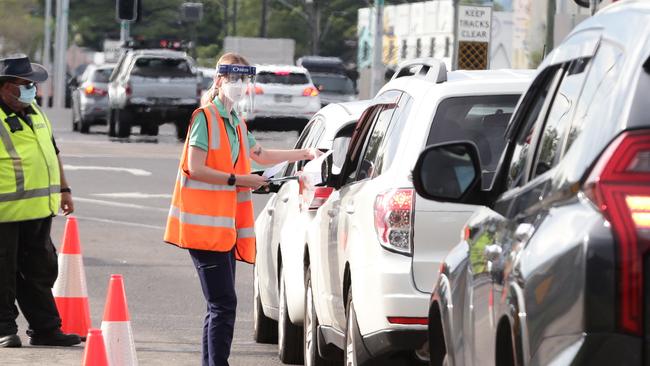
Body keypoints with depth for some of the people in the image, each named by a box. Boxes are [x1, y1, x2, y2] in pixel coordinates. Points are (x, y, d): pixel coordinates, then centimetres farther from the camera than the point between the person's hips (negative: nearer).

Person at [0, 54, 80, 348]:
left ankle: (45, 329, 19)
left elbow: (52, 152, 25)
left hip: (38, 211, 8)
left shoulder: (33, 112, 15)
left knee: (40, 272, 12)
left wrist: (63, 189, 24)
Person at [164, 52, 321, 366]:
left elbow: (260, 155, 37)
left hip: (226, 225, 9)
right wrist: (238, 180, -12)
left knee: (220, 305, 6)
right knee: (223, 304, -16)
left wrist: (306, 154, 35)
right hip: (205, 222, -9)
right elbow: (195, 169, -14)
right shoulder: (205, 117, -6)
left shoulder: (236, 123, 20)